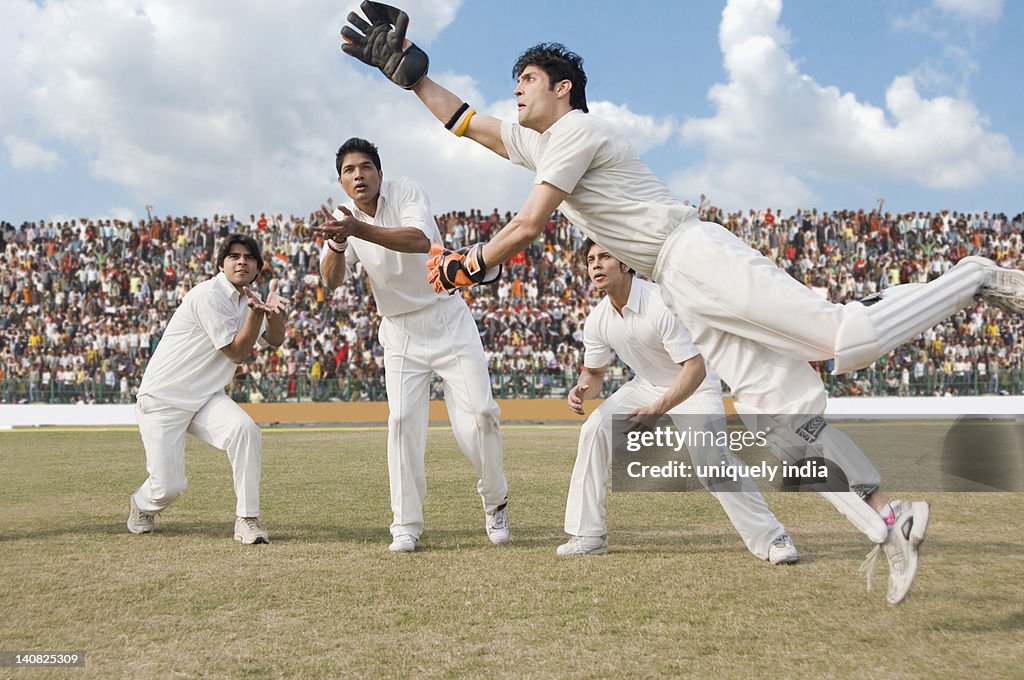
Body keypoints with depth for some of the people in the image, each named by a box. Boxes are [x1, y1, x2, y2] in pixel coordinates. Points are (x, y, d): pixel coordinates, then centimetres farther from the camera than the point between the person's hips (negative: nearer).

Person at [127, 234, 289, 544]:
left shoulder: (247, 298, 8)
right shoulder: (209, 295, -18)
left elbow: (275, 340, 3)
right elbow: (236, 353, -15)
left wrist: (273, 310, -17)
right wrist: (258, 311, -27)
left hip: (205, 399, 6)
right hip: (162, 399, -6)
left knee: (244, 429, -25)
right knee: (168, 487, -10)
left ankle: (247, 520, -16)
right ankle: (142, 505, 29)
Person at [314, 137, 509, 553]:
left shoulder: (406, 192, -14)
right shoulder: (342, 220, -4)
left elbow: (420, 240, -35)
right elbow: (331, 281, -19)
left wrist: (360, 230, -49)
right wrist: (337, 245, -41)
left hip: (447, 319, -2)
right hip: (400, 332, 3)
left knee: (478, 413, -7)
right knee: (402, 421, -7)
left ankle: (495, 501, 16)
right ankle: (406, 524, 2)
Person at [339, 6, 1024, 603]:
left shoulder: (576, 130, -1)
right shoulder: (536, 140, 27)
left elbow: (529, 224, -7)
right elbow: (465, 121, 32)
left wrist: (469, 265, 5)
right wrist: (408, 71, 27)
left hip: (698, 255, -8)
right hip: (688, 295, 8)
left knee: (851, 337, -19)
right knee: (782, 415, -3)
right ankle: (889, 521, -6)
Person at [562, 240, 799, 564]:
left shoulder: (661, 304, -31)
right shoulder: (597, 319, -10)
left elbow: (696, 368, -33)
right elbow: (594, 372, 4)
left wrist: (657, 410, -42)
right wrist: (582, 389, -21)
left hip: (693, 387, -6)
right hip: (647, 385, 6)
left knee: (711, 457, -25)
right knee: (594, 427, -12)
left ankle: (771, 538, -10)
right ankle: (589, 536, -4)